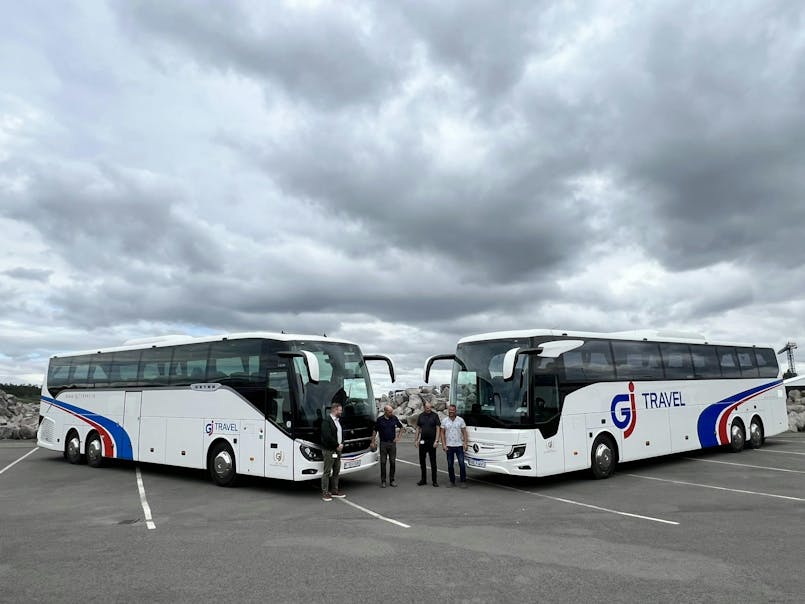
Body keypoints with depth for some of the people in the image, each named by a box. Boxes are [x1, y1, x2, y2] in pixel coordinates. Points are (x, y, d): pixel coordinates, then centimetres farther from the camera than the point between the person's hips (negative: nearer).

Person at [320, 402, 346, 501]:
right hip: (329, 450, -9)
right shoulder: (326, 421, -13)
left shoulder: (338, 421, 16)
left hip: (338, 449, 9)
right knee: (327, 472, -4)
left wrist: (341, 444, 1)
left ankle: (334, 491, 23)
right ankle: (325, 493, 0)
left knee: (336, 471, 14)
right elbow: (327, 436, -21)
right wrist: (337, 445, -14)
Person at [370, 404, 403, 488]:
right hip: (383, 443, -2)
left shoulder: (394, 418, 2)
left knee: (393, 462, 3)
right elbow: (375, 431, 3)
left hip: (392, 443, 2)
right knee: (383, 462, 1)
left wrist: (398, 437, 5)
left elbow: (401, 428, 15)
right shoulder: (379, 420, -4)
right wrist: (373, 442, -1)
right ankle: (383, 481, 8)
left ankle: (392, 480, 14)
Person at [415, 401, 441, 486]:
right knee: (422, 461, 8)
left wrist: (436, 440, -12)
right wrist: (416, 440, 5)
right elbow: (418, 428, 11)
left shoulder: (435, 415, -2)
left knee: (433, 462, 1)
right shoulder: (421, 416, 7)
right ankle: (423, 479, 18)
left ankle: (434, 480, 7)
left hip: (431, 441, -3)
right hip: (422, 441, 3)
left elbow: (437, 428, -5)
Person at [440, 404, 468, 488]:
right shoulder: (445, 421, 5)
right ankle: (452, 481, 17)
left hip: (459, 446, -1)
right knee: (450, 465, 6)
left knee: (462, 464, -4)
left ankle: (463, 481, 4)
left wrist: (465, 443, -7)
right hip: (449, 446, 1)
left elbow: (464, 432, 2)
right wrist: (444, 445, -4)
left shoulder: (460, 420, 2)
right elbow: (442, 433, 5)